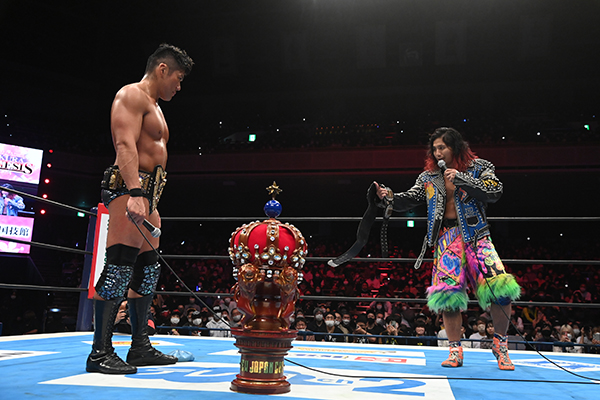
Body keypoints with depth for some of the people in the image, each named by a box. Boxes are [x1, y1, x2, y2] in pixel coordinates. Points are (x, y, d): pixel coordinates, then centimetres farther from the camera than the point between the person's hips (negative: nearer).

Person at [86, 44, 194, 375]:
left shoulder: (152, 107, 28)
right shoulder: (131, 95, -4)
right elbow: (125, 146, -18)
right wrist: (134, 193, -31)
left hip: (146, 196, 10)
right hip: (129, 190, -10)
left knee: (146, 272, 9)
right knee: (119, 268, -12)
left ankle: (140, 347, 16)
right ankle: (100, 353, -7)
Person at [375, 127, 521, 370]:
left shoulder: (478, 168, 5)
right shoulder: (429, 177, 13)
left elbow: (495, 192, -10)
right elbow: (409, 200, 11)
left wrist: (462, 178, -16)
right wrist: (388, 198, -9)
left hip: (474, 234, -2)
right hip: (446, 237, 2)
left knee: (499, 288, -16)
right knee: (448, 293, -6)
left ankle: (500, 345, 6)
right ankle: (455, 351, 9)